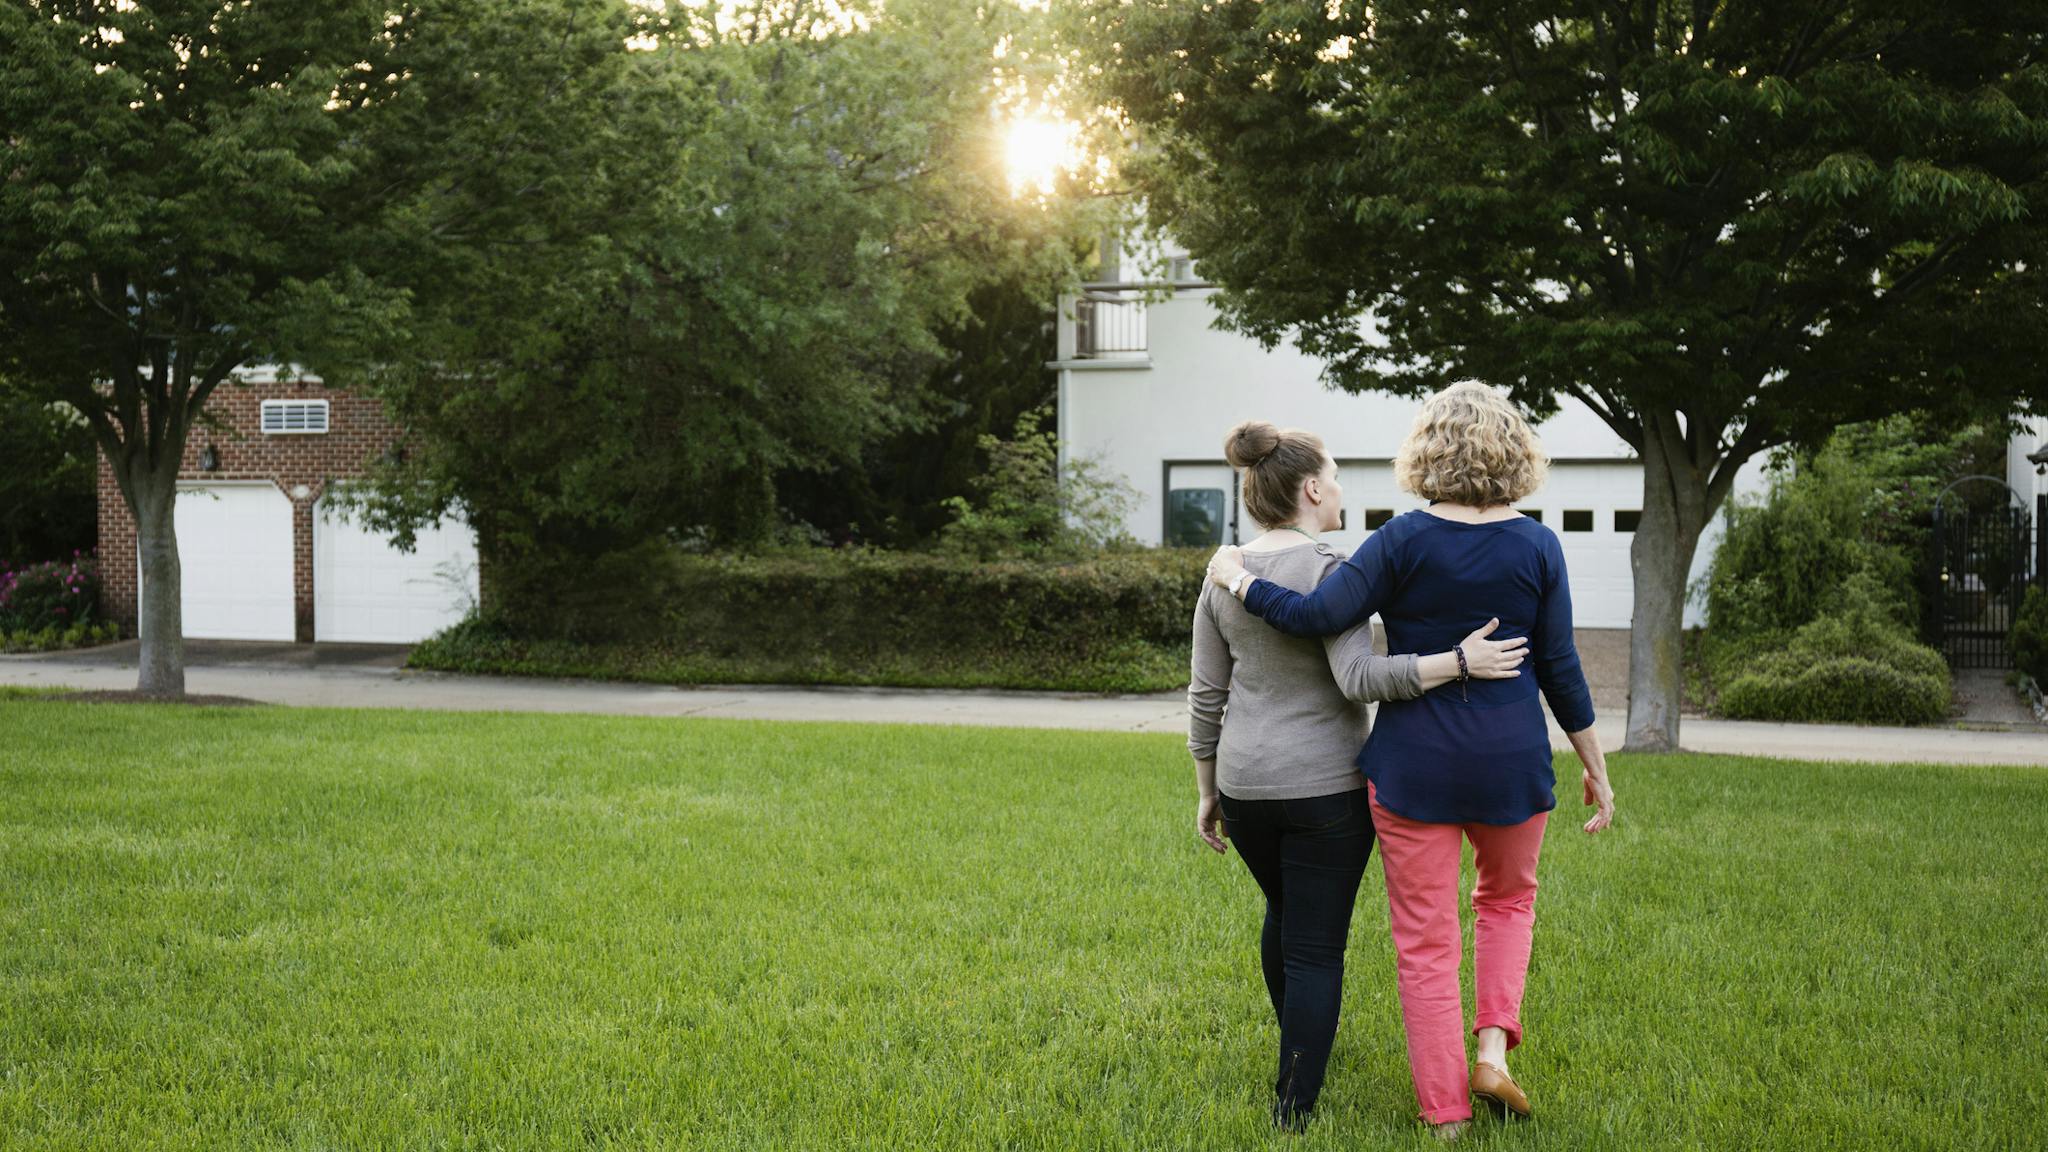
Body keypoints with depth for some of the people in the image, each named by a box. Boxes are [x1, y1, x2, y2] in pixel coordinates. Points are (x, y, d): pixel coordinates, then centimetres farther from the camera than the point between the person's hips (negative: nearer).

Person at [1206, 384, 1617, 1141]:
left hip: (1414, 767, -2)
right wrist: (1595, 768, 8)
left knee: (1425, 941, 8)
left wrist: (1237, 578, -1)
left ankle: (1445, 1111, 14)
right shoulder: (1537, 547, -4)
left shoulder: (1406, 540, -10)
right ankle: (1494, 1049, 12)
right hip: (1510, 765, 2)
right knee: (1508, 897, 27)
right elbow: (1560, 670, -1)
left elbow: (1317, 615, -17)